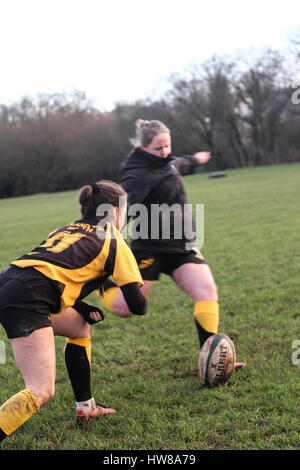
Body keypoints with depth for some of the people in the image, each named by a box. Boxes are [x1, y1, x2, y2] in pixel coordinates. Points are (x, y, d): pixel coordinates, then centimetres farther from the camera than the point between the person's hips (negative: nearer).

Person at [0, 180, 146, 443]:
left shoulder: (69, 229, 29)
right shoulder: (114, 241, 10)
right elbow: (138, 305, 7)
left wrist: (86, 310, 20)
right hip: (27, 299, -8)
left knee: (81, 327, 28)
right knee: (42, 392, -12)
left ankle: (85, 408, 31)